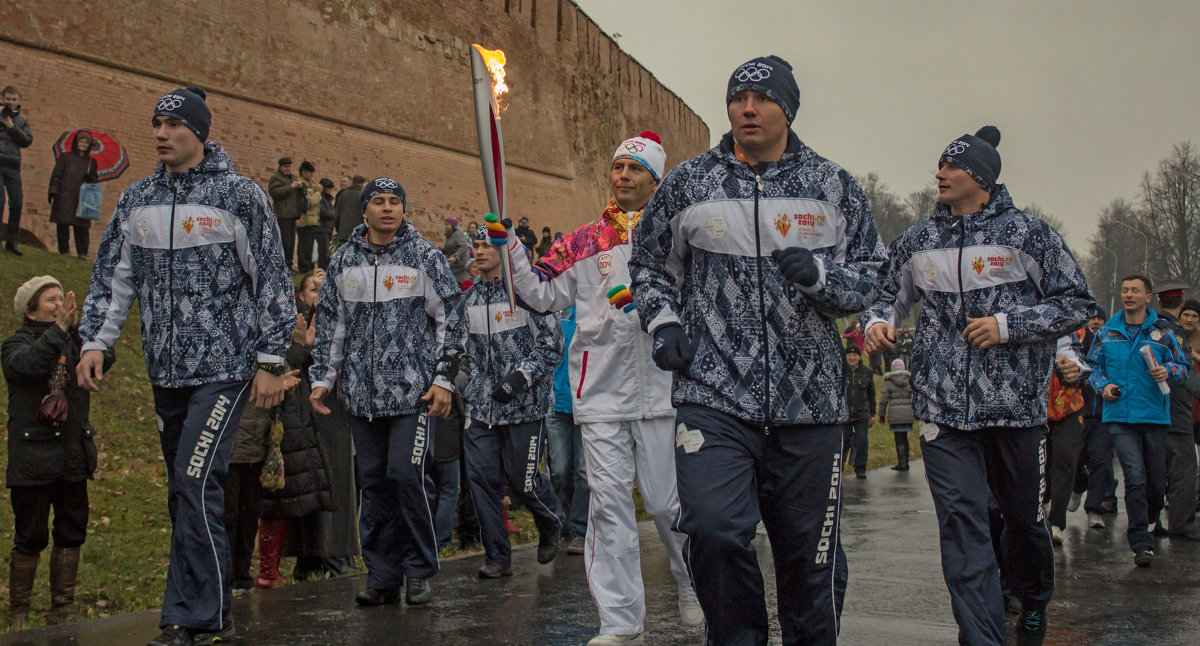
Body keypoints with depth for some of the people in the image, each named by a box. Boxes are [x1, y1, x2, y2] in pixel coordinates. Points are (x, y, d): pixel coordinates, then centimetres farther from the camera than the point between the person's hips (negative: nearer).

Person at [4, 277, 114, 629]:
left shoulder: (74, 340, 11)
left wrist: (78, 326, -19)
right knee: (30, 538, -2)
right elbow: (25, 364, -23)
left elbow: (105, 358, -8)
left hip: (73, 458, 4)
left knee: (71, 534, 7)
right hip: (31, 459, -4)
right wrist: (58, 329, -27)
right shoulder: (18, 343, 0)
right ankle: (17, 613, 11)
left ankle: (63, 611, 17)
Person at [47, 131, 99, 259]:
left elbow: (94, 179, 20)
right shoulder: (65, 158, 11)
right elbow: (56, 176, 6)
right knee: (63, 225, -5)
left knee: (82, 226, -7)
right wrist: (53, 192, -5)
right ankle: (64, 250, 0)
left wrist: (90, 179, -5)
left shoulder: (91, 162, 20)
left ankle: (82, 252, -8)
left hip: (82, 199, 2)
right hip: (64, 197, -2)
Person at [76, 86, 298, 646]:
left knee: (195, 483, -15)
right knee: (184, 493, 9)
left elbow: (271, 281, -3)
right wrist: (95, 342, 3)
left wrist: (271, 361, -6)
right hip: (166, 372, 6)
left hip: (224, 367, -6)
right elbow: (112, 278, 15)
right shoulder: (136, 201, 11)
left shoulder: (239, 195, -4)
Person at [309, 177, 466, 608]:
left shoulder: (424, 256, 2)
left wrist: (444, 378, -5)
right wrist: (321, 378, 11)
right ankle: (382, 575, 15)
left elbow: (450, 319, 1)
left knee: (408, 476, -10)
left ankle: (420, 572, 5)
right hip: (361, 394, 4)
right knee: (373, 483, 7)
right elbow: (329, 325, 17)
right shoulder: (344, 261, 12)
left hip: (413, 390, -4)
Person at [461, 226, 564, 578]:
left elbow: (552, 343, -9)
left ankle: (552, 524, 32)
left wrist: (520, 377, -18)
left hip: (525, 403, -5)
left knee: (523, 479, -1)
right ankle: (497, 557, 10)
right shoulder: (469, 298, 12)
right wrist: (469, 387, 17)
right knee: (482, 478, -1)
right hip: (481, 404, 5)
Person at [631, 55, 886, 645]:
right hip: (714, 395, -1)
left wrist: (819, 275, -11)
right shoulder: (687, 184, 8)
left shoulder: (834, 187, 8)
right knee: (712, 530, -16)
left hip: (810, 400, 1)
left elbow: (869, 277, 10)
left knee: (811, 552, 8)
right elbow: (649, 263, 19)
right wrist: (663, 323, 2)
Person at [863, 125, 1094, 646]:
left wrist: (1007, 325, -12)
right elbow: (888, 293, 22)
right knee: (962, 525, -7)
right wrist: (877, 321, -1)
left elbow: (1077, 303, 1)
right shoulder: (917, 241, 9)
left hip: (1016, 403, -1)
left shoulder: (1028, 233, -1)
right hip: (942, 405, 1)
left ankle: (1034, 603, 43)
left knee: (1025, 516, 15)